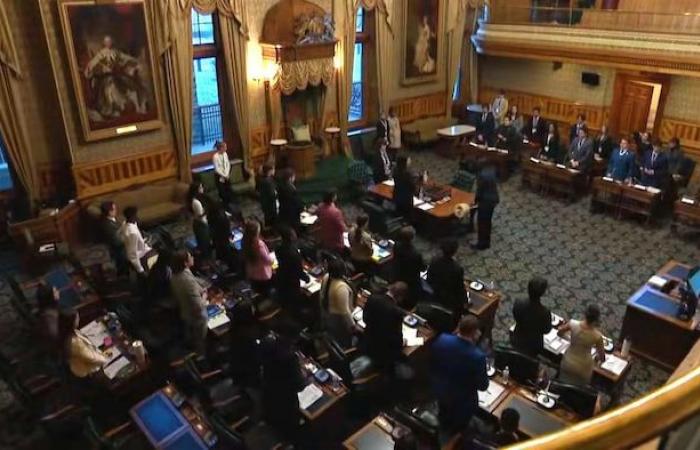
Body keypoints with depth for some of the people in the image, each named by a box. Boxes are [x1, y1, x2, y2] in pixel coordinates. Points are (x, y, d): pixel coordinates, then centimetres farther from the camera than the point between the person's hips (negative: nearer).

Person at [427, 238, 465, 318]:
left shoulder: (434, 262, -19)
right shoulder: (457, 269, -34)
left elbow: (429, 279, -4)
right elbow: (460, 289, -22)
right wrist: (462, 305, -5)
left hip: (435, 297, 5)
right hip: (451, 301, -4)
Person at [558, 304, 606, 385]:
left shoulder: (573, 324, -22)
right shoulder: (597, 336, -26)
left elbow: (560, 332, 0)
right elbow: (602, 358, -11)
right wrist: (597, 357, 13)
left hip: (568, 363, 2)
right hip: (583, 369, -2)